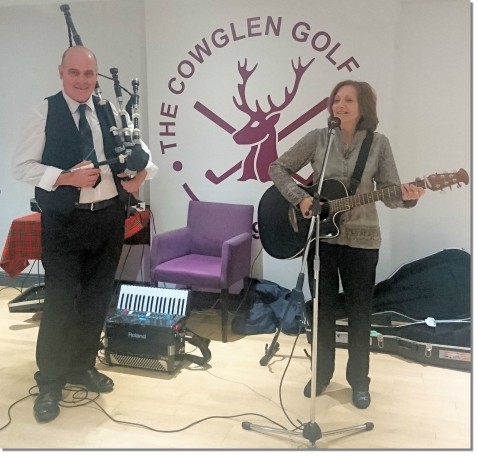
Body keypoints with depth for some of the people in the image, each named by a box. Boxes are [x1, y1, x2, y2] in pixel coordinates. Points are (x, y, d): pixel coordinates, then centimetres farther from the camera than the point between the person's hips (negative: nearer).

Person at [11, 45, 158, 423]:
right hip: (65, 221, -4)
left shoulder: (111, 112, 6)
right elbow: (21, 166, -7)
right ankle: (50, 382, 17)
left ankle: (84, 365, 33)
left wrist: (141, 174, -3)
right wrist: (66, 178, -20)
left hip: (110, 217, 5)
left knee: (98, 297, 13)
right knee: (61, 301, -1)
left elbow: (139, 149, 17)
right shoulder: (45, 112, -5)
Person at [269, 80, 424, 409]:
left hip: (361, 240, -1)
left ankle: (359, 381, 27)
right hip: (320, 237, 1)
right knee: (322, 308, 12)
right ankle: (322, 373, 31)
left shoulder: (379, 144, -2)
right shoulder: (318, 138, 0)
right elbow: (278, 168, 2)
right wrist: (300, 198, -12)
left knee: (359, 312, 9)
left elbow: (390, 194, -3)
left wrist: (406, 196, -26)